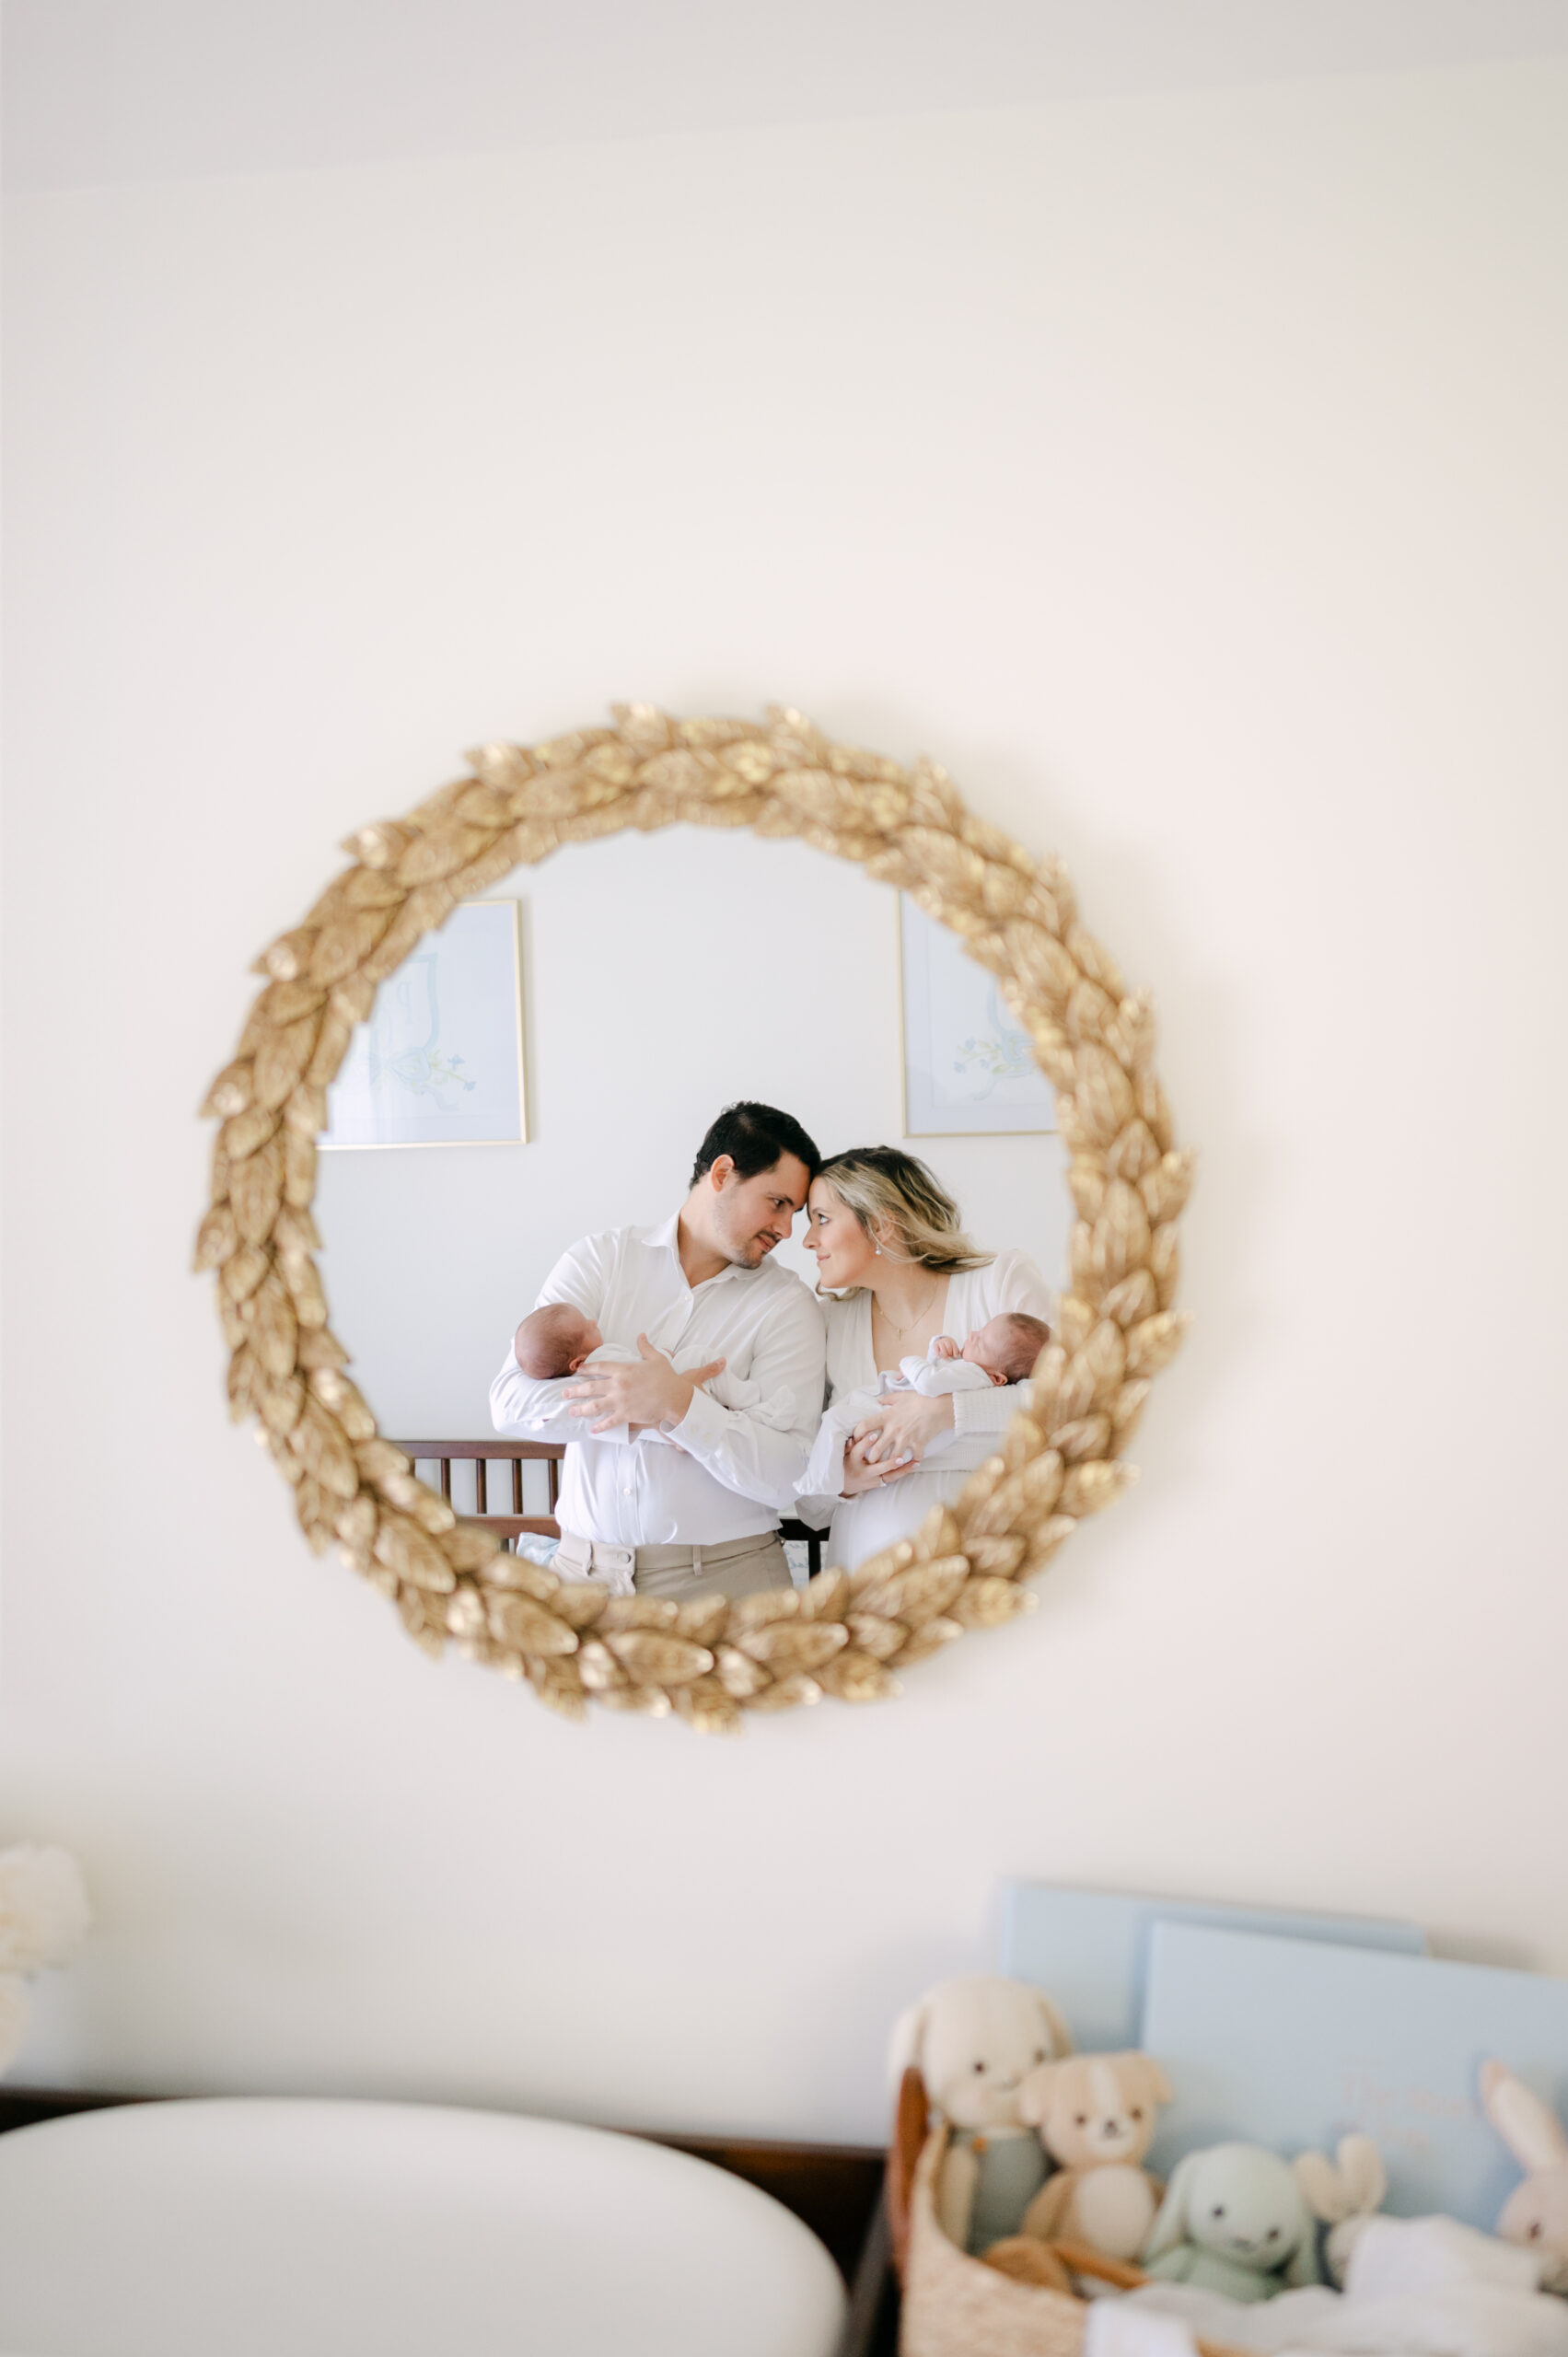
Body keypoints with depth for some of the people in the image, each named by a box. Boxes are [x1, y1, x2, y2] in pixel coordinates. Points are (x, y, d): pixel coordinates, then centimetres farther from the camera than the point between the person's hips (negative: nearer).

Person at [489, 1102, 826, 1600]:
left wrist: (679, 1406, -21)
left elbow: (783, 1478, -10)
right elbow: (511, 1402, -7)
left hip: (724, 1577, -1)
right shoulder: (599, 1259, 5)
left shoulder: (787, 1304, 0)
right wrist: (652, 1416, -14)